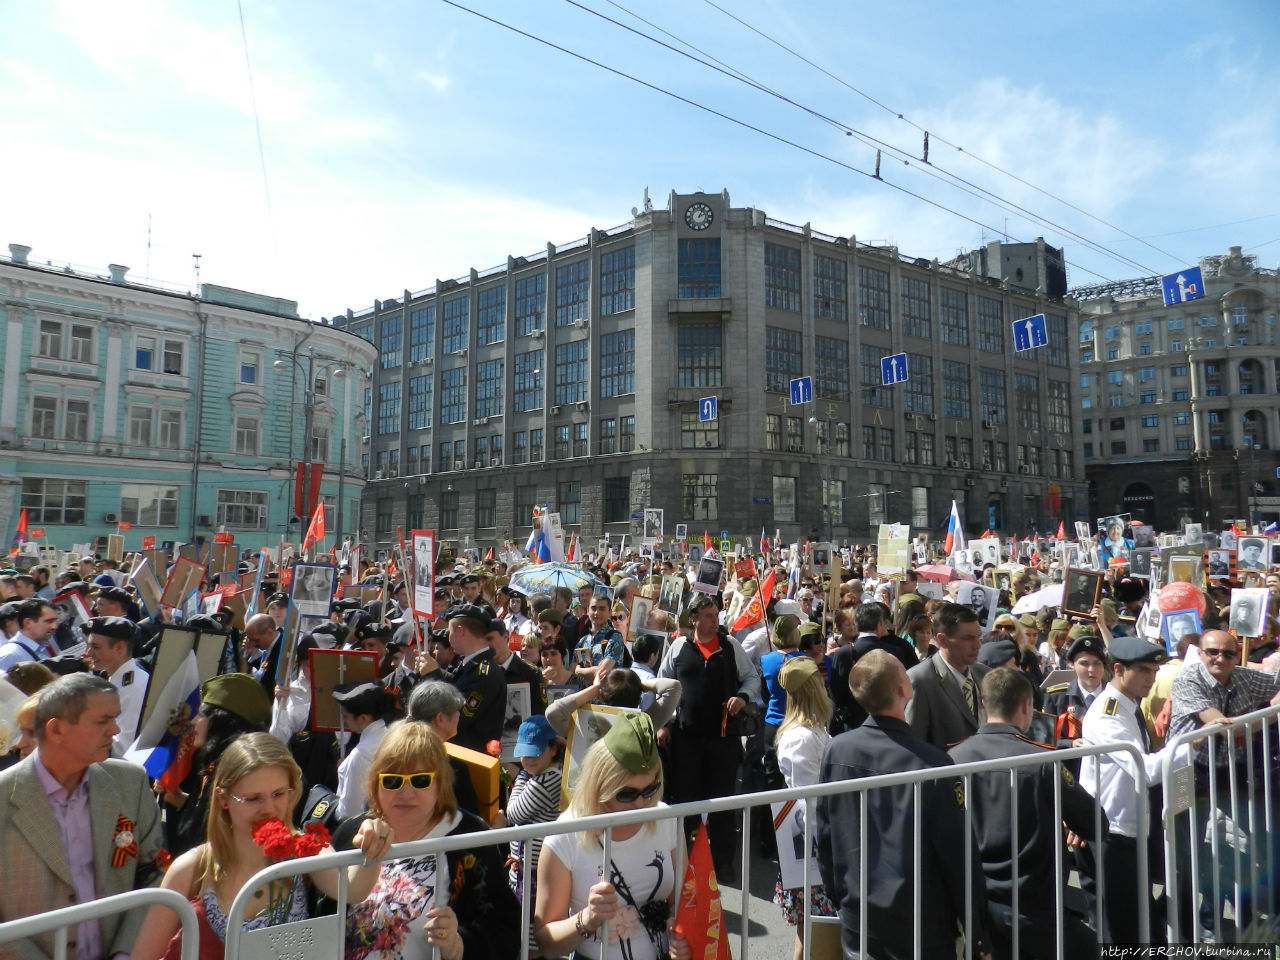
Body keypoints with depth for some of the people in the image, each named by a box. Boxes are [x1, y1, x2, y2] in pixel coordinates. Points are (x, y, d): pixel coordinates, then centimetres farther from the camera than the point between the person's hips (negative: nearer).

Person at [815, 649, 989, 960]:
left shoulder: (834, 751, -9)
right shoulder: (932, 763, -21)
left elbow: (824, 839, 1)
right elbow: (960, 857, -14)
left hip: (857, 925, 4)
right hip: (921, 933, -3)